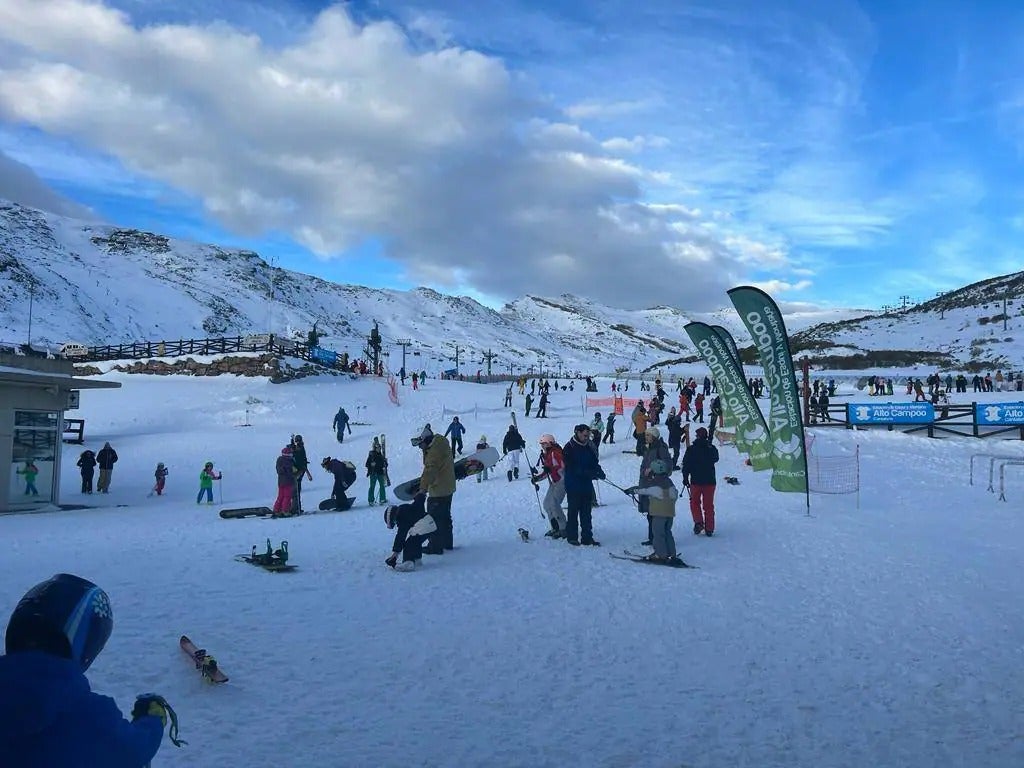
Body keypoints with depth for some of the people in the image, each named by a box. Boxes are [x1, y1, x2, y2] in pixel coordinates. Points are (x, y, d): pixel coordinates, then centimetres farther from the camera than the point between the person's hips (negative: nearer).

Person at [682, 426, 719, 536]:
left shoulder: (691, 449, -8)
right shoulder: (712, 448, -1)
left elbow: (686, 465, -7)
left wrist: (685, 478, 5)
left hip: (696, 481, -2)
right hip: (710, 481, 2)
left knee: (695, 502, 14)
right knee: (708, 505, 9)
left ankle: (698, 522, -6)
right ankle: (709, 529, 9)